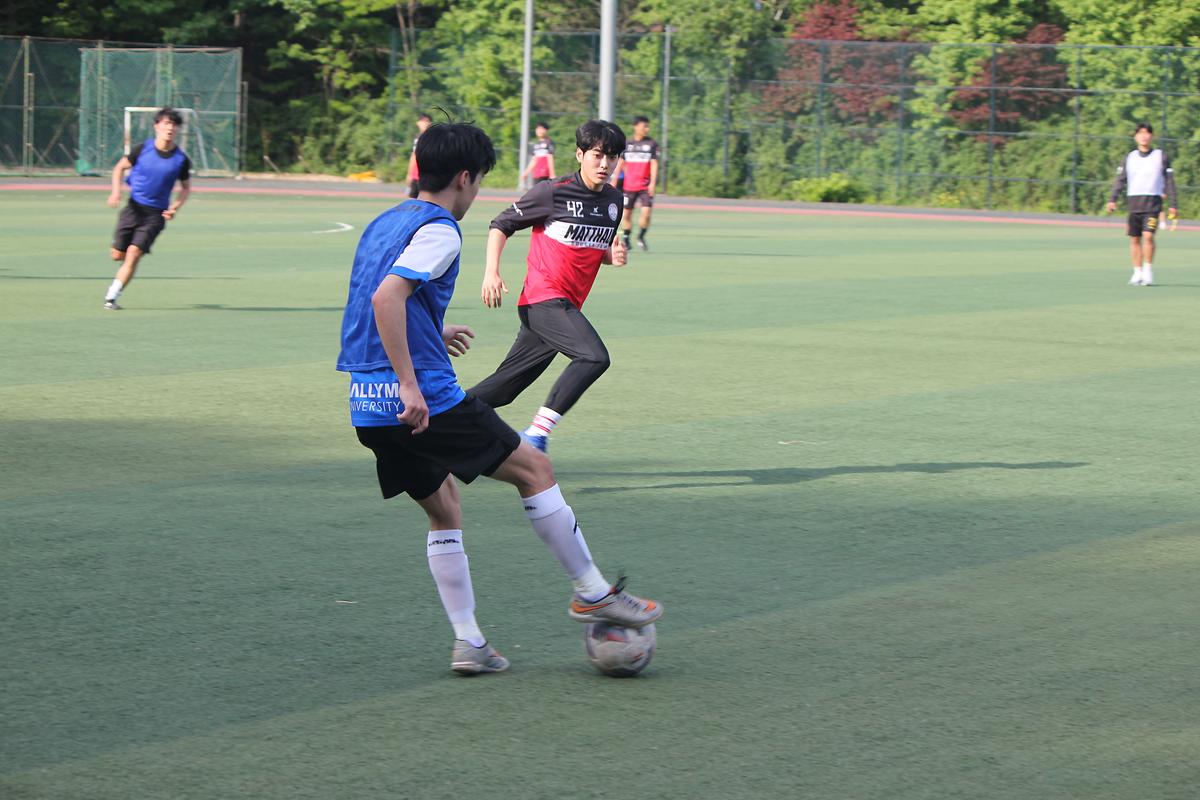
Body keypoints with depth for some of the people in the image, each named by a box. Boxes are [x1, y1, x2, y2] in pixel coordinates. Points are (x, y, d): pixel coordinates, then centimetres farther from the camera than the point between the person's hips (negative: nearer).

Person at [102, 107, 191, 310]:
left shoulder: (181, 159, -5)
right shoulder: (142, 149, -6)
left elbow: (186, 188, 10)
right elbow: (119, 168, 7)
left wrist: (176, 206, -9)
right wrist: (116, 191, -10)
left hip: (156, 214, -1)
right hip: (134, 207, 1)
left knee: (134, 253, -16)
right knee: (117, 255, 2)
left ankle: (111, 297, -8)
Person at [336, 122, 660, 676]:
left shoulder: (386, 223, 17)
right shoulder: (438, 231, -10)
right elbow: (386, 297, -25)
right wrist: (409, 384, -25)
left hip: (367, 408, 9)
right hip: (426, 399, -9)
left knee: (443, 509, 19)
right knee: (533, 468, 4)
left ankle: (468, 643, 15)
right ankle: (592, 593, 9)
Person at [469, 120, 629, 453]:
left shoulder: (614, 201, 11)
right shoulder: (553, 192, -8)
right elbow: (501, 225, 1)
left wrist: (613, 256, 3)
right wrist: (491, 272, -10)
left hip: (566, 307, 7)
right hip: (542, 298, -7)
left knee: (501, 389, 10)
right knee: (594, 356, -27)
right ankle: (538, 431, -23)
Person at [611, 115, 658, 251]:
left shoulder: (652, 144, 0)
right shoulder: (627, 144, 6)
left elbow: (654, 164, -6)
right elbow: (621, 163, 14)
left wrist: (653, 182, -16)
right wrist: (614, 180, 11)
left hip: (645, 186, -2)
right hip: (629, 185, 2)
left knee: (646, 213, -13)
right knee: (627, 213, 4)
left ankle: (641, 237, 8)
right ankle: (626, 240, 18)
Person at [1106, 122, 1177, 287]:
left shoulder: (1161, 157, 5)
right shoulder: (1130, 158, 11)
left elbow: (1169, 182, 6)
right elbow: (1120, 180, 8)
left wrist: (1172, 205, 1)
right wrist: (1112, 199, -5)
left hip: (1153, 202, -3)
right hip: (1134, 202, 3)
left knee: (1148, 236, -17)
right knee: (1134, 239, 2)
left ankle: (1148, 271, -7)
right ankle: (1137, 273, 11)